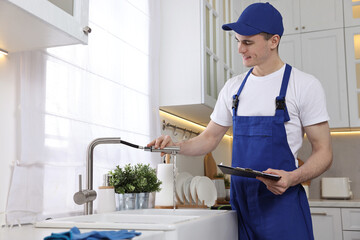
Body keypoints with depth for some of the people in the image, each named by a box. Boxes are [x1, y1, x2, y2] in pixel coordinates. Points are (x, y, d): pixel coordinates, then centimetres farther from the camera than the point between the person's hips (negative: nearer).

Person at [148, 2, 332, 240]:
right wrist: (177, 146, -5)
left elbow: (323, 152, -5)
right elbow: (210, 138, 13)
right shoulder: (234, 87, 8)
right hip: (240, 201, 4)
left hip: (282, 202, -4)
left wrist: (292, 178, -23)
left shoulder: (305, 85, -6)